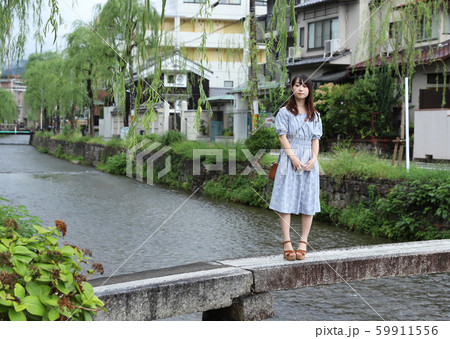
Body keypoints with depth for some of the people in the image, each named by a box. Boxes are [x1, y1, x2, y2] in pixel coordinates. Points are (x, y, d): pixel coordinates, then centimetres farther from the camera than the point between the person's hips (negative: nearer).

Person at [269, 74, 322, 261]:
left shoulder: (314, 115, 14)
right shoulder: (284, 112, 4)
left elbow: (316, 139, 8)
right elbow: (283, 137, -4)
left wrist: (314, 158, -8)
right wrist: (294, 158, -15)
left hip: (309, 162, 3)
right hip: (289, 160, -3)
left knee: (308, 202, -1)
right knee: (286, 200, -8)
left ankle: (303, 243, 4)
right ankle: (287, 243, -6)